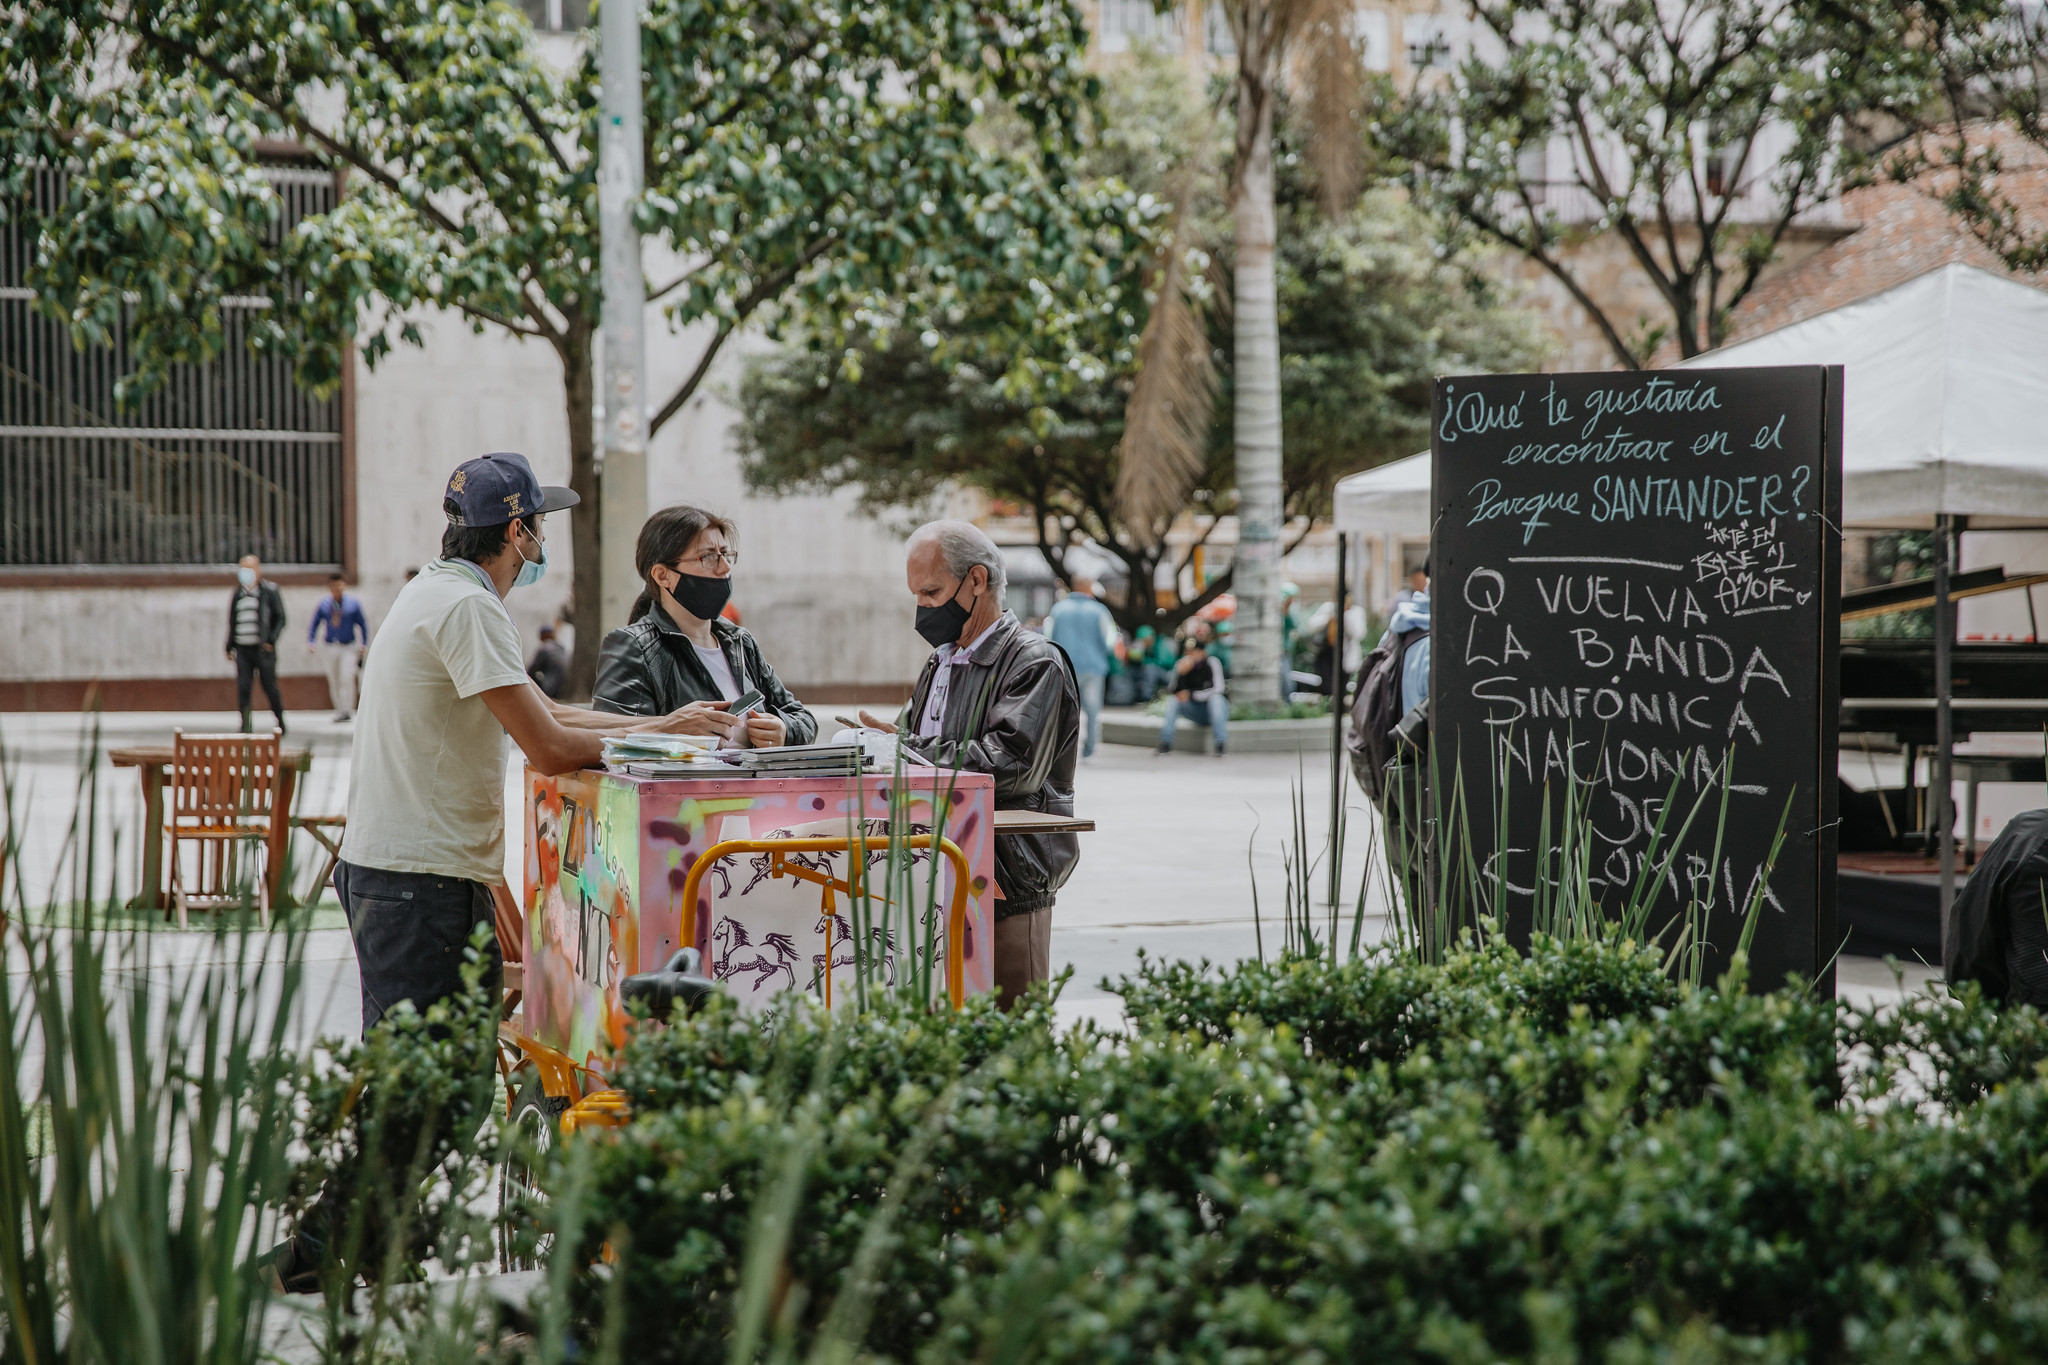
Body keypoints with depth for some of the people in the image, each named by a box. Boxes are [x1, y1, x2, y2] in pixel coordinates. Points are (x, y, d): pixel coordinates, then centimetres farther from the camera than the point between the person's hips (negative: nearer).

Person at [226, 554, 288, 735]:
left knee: (270, 687, 1)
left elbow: (280, 618, -1)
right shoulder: (238, 593, 14)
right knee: (242, 688, -5)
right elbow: (232, 621, 20)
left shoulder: (270, 591, 1)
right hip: (242, 649, 4)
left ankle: (281, 724, 18)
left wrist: (271, 640, -13)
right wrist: (230, 646, 13)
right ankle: (245, 726, -2)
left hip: (263, 648, -4)